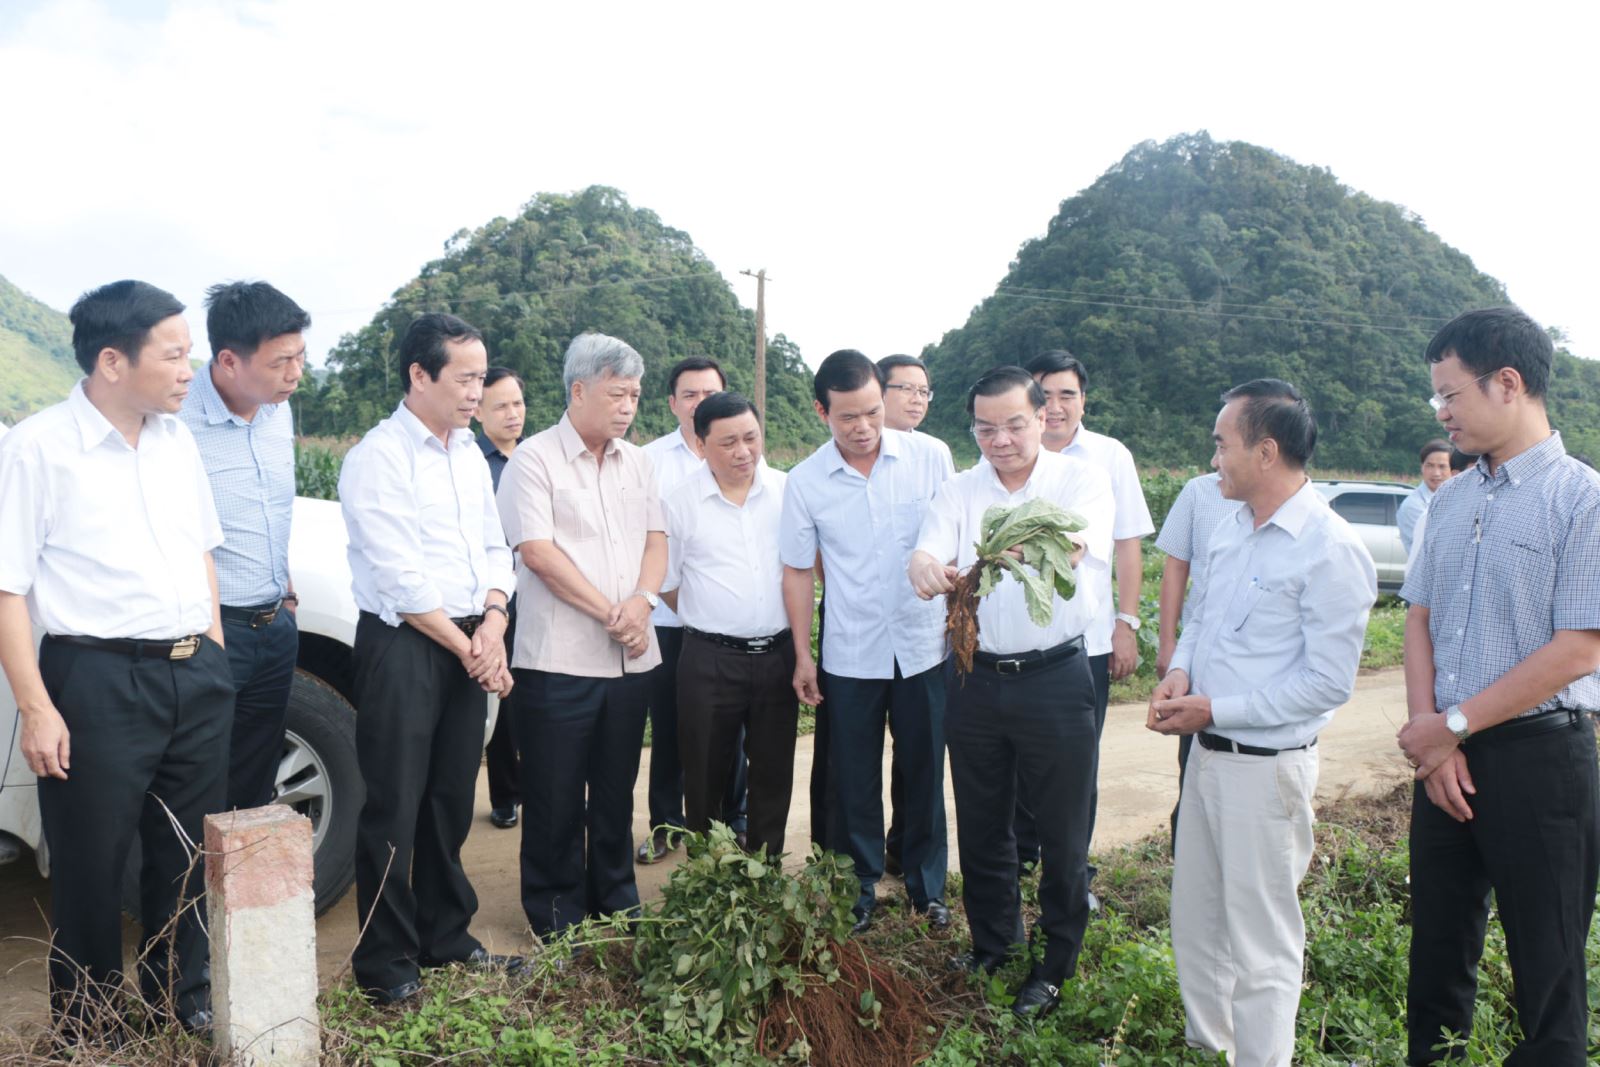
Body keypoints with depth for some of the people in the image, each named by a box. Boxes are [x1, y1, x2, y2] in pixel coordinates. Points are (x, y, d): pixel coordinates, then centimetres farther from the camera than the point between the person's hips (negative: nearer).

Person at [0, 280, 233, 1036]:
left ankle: (185, 1002, 34)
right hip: (98, 683, -5)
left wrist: (215, 655, 13)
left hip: (196, 677, 6)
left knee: (190, 855, 16)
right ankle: (87, 1031, 28)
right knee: (92, 867, 9)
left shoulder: (176, 439, 9)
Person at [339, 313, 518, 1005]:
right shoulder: (378, 458, -10)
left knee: (452, 801, 15)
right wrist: (467, 649, -11)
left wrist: (492, 626, -3)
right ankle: (387, 965, 14)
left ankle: (446, 937, 29)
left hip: (471, 646, 7)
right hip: (404, 645, -7)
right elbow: (400, 579, -15)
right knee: (395, 810, 1)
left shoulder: (470, 454, 13)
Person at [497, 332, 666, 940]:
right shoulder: (534, 459, -7)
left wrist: (641, 600, -10)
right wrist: (610, 613, -15)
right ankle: (556, 913, 20)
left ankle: (615, 900, 31)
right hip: (559, 659, -5)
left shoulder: (637, 462, 12)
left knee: (616, 791, 16)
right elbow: (538, 552, -14)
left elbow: (655, 539, 10)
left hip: (630, 658, 6)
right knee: (556, 798, 5)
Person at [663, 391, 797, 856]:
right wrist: (711, 621, 5)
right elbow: (665, 585, 4)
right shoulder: (680, 502, -4)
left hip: (778, 655, 2)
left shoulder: (788, 491, 1)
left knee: (774, 773, 13)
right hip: (710, 660, -2)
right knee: (706, 776, 10)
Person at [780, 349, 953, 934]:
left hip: (924, 647, 0)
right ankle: (859, 887, 30)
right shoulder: (805, 481, -5)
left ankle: (928, 885, 32)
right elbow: (797, 571, 2)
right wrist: (803, 655, 2)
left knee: (925, 774, 13)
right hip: (850, 656, 0)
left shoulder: (929, 457, -6)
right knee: (853, 782, 11)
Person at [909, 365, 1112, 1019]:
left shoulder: (1080, 480, -5)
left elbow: (1073, 549, -25)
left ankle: (1055, 965, 26)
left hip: (1056, 677, -3)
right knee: (981, 824, 16)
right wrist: (926, 569, -37)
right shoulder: (960, 491, 5)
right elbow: (926, 556, -11)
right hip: (977, 678, 3)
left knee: (1063, 830, 7)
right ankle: (992, 943, 37)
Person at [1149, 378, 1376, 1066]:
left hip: (1265, 766, -8)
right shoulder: (1232, 526, 7)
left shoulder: (1330, 550, -18)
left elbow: (1328, 683, -19)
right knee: (1195, 920, 21)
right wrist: (1180, 672, -1)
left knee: (1259, 942, 6)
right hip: (1206, 752, 8)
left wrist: (1215, 711, -18)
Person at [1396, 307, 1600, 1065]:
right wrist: (1427, 731, -4)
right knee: (1438, 945, 16)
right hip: (1444, 755, 6)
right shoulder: (1451, 501, 8)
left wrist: (1452, 727, -12)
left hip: (1538, 756, -6)